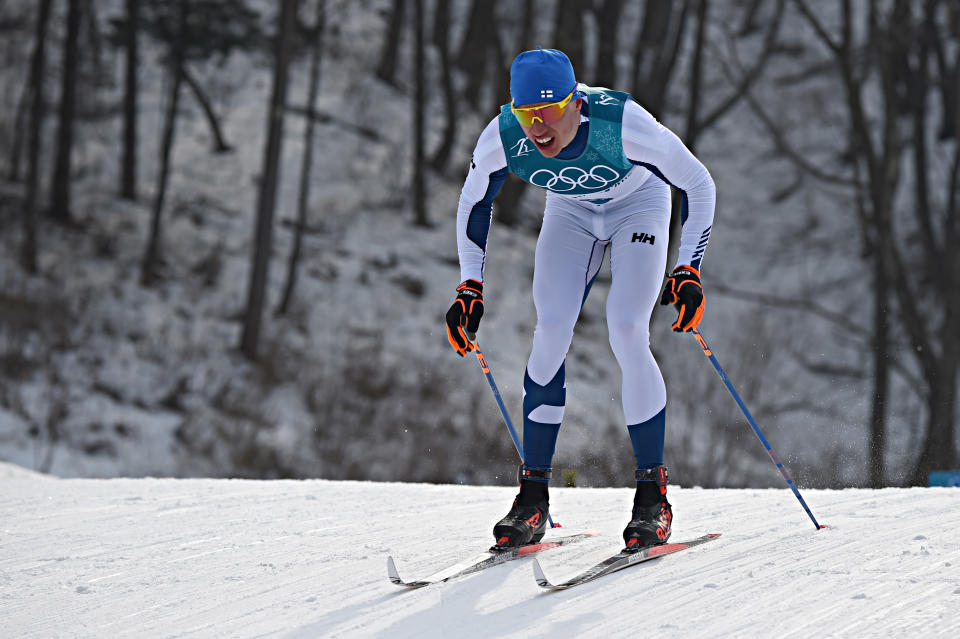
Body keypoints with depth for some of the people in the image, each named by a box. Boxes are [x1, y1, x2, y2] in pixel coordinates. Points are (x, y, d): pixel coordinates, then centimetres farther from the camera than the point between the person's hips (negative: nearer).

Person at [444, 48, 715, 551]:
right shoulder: (502, 137, -28)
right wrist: (470, 290, -11)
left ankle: (653, 497, -9)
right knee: (551, 331, -15)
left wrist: (688, 273, -31)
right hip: (570, 213, 3)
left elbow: (698, 185, -25)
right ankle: (534, 498, -7)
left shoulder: (622, 123, -38)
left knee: (627, 334, -20)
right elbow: (474, 204, -6)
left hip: (639, 205, -3)